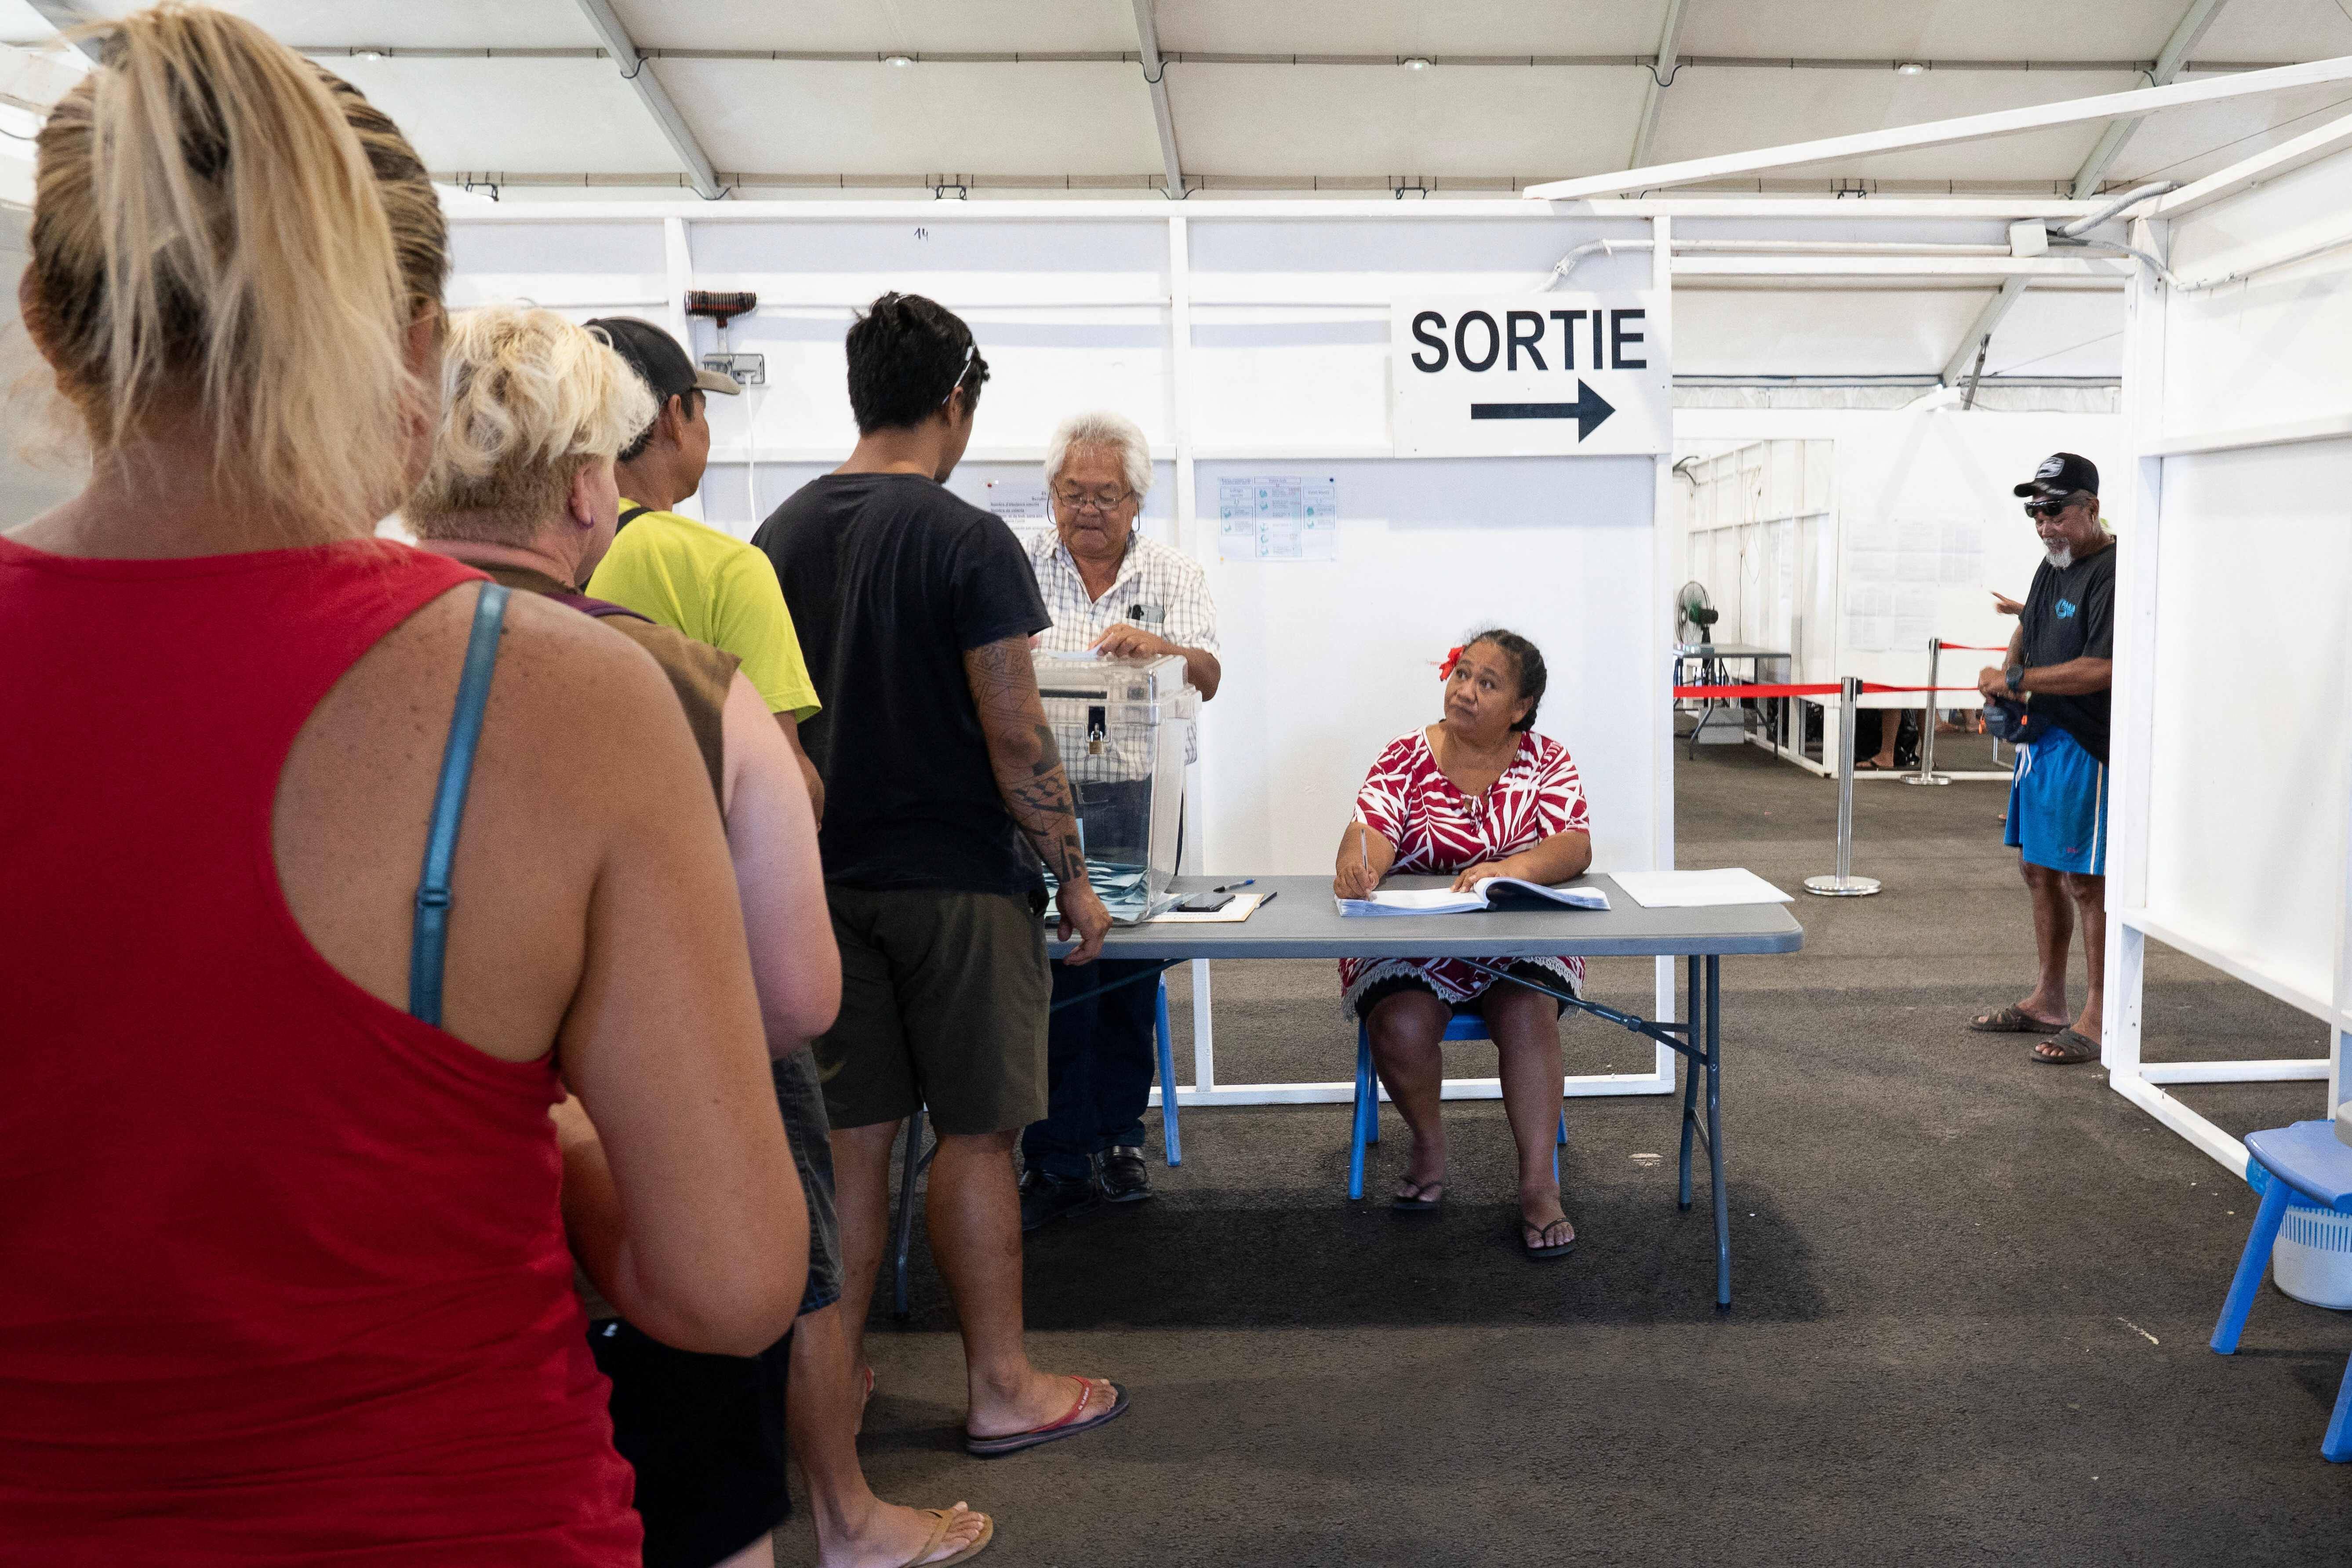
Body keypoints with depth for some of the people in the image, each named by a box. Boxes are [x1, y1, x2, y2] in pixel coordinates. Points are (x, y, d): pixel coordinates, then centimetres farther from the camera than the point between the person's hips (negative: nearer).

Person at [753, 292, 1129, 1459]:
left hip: (826, 878, 6)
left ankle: (835, 1369, 24)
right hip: (955, 880, -6)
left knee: (852, 1134, 13)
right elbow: (1016, 736, -15)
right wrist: (1073, 879, -5)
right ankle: (1001, 1389, 16)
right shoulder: (968, 541, -13)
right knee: (976, 1135, 4)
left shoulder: (782, 533, 7)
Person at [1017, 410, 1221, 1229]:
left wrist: (1155, 644, -27)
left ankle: (1116, 1133, 25)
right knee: (1052, 977, -3)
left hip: (1139, 799, 1)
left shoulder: (1175, 575, 7)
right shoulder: (1023, 570, 6)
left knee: (1132, 971, 9)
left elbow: (1207, 678, -7)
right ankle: (1060, 1158, 5)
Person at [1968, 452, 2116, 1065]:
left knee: (2086, 880, -5)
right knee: (2038, 869, 15)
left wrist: (2017, 679, -16)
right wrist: (2007, 672, 11)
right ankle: (2047, 1001, 27)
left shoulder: (2112, 573, -17)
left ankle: (2098, 1017, 5)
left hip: (2087, 745, -10)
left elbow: (2102, 668, -24)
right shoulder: (2053, 565, 13)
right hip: (2040, 737, 10)